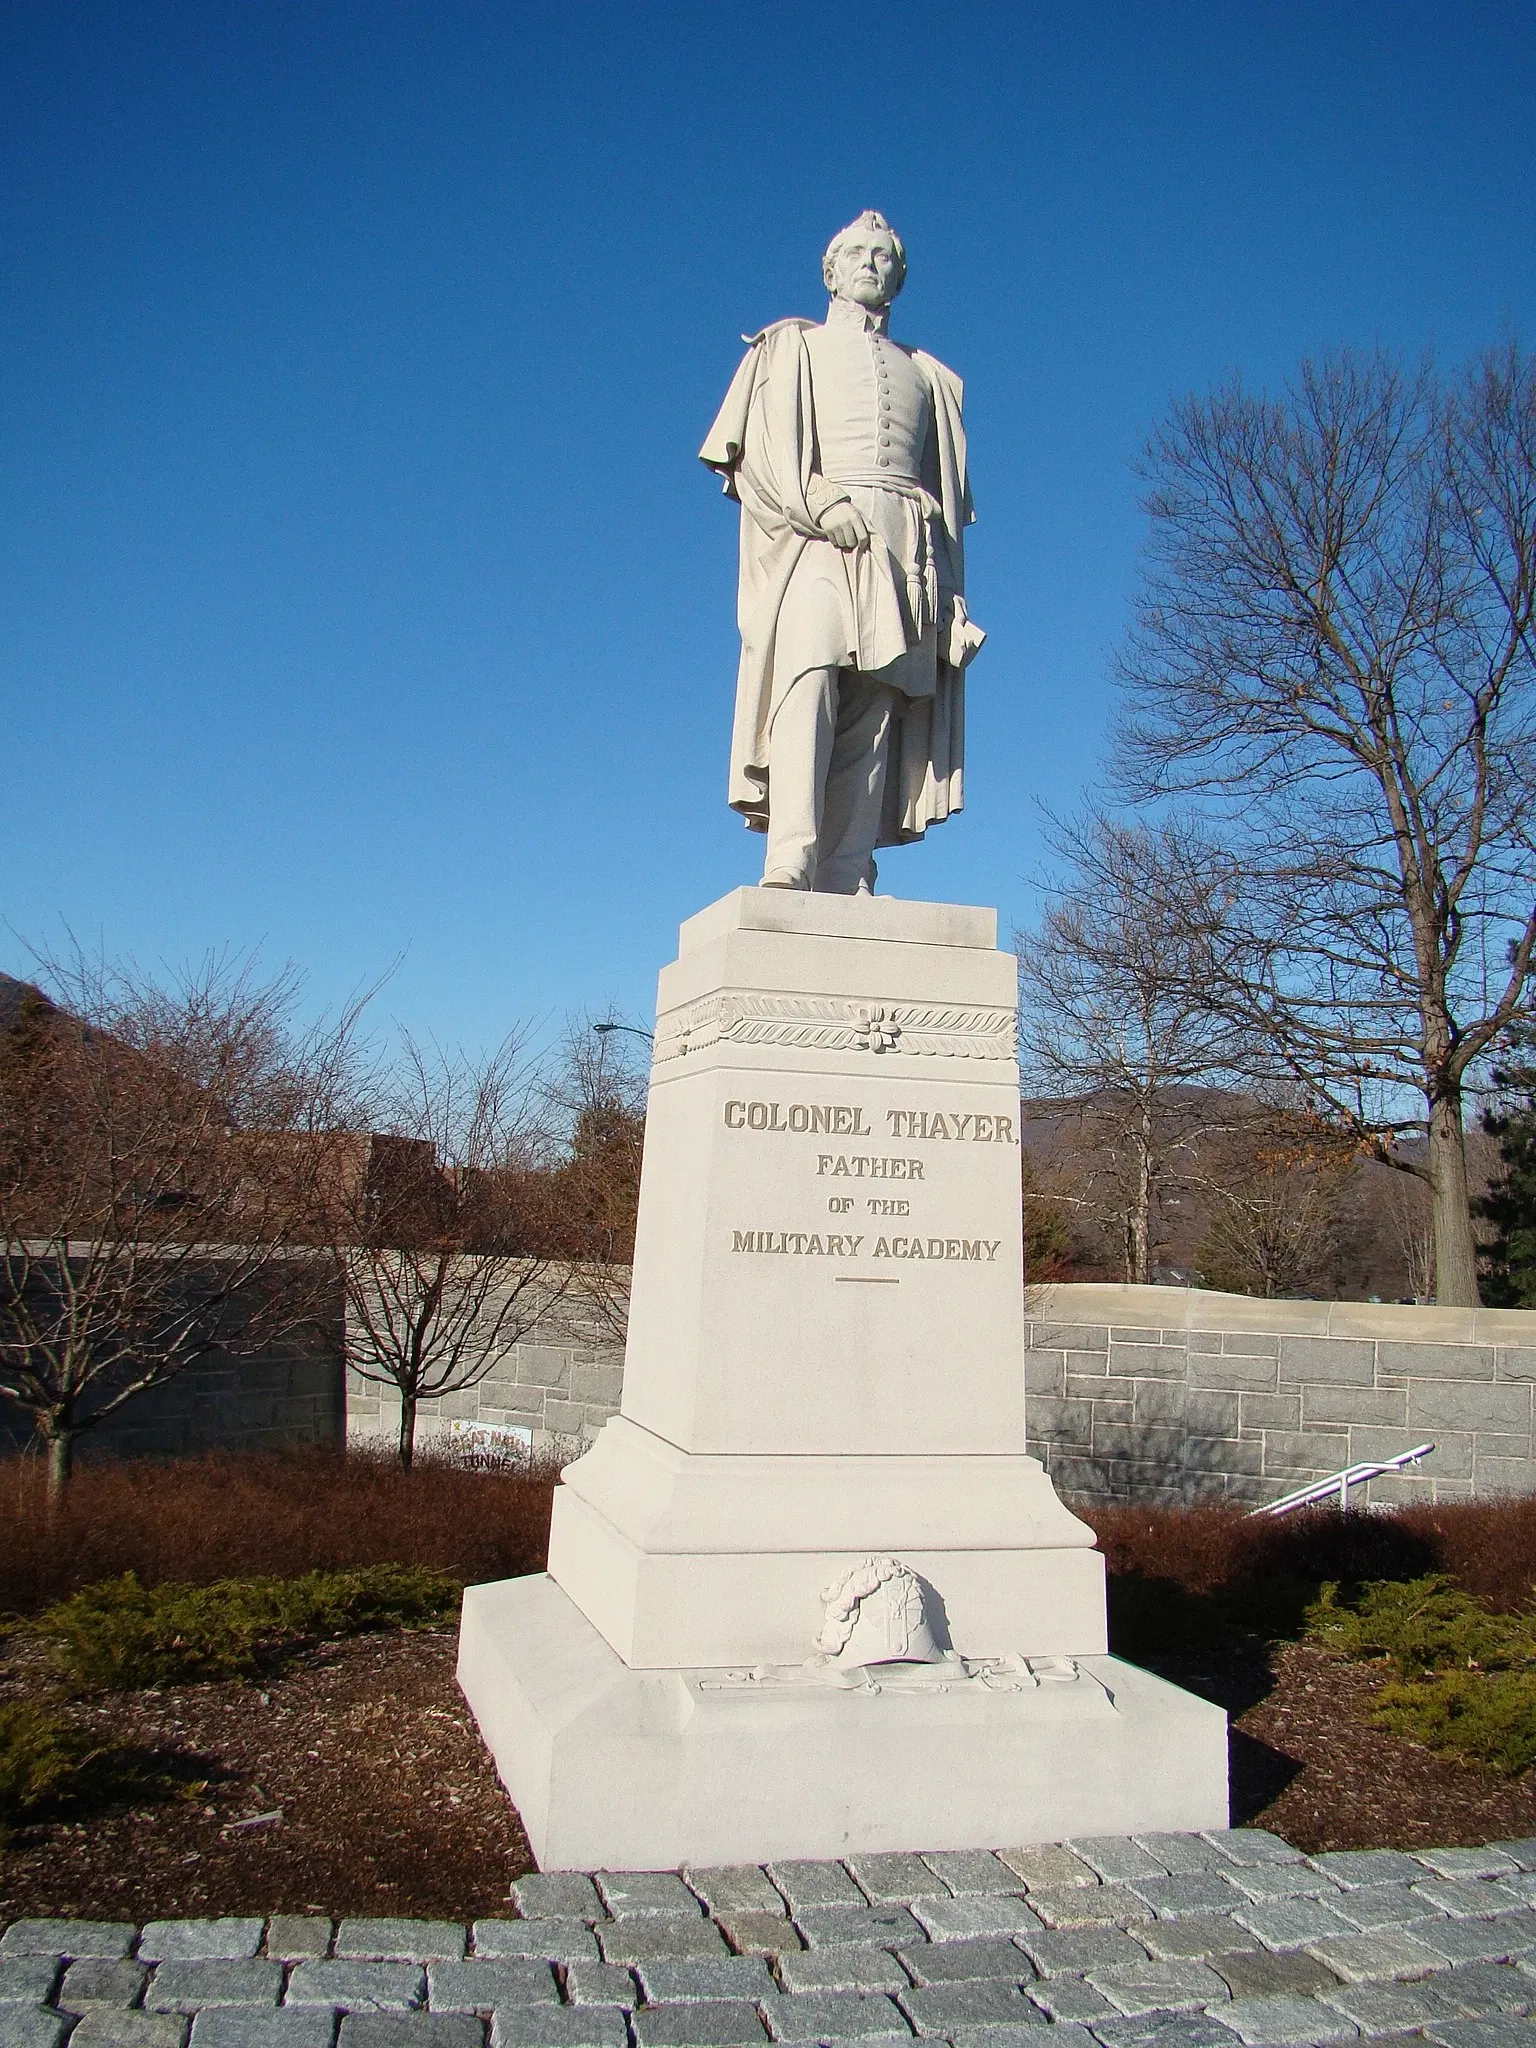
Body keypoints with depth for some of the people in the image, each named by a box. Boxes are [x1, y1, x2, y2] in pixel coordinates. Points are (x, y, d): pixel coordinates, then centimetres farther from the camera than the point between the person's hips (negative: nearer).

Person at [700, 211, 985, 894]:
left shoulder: (930, 376, 30)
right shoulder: (790, 346, 24)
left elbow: (952, 502, 23)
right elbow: (755, 449, 7)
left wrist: (955, 606, 9)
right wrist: (819, 502, -13)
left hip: (907, 551, 3)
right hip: (813, 541, -2)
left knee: (875, 714, -12)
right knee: (807, 677, -26)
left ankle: (845, 885, -19)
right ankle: (788, 865, -36)